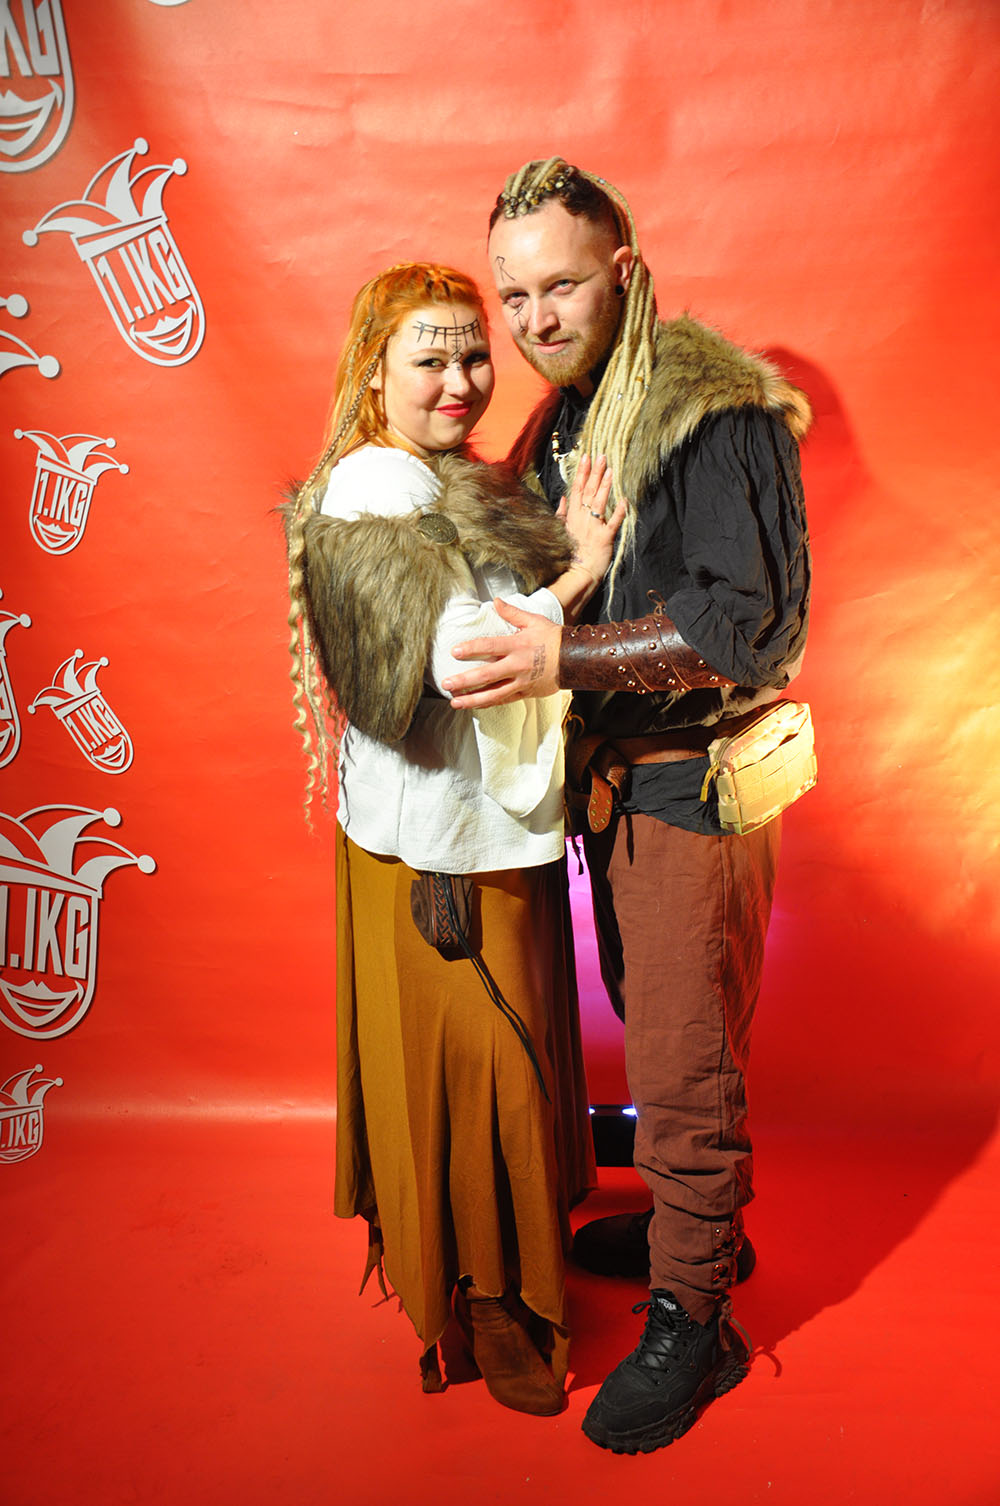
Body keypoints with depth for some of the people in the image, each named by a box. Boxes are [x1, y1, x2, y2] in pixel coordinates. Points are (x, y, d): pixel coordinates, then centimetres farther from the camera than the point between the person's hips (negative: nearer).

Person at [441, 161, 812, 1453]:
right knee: (648, 1020, 20)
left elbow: (743, 623, -24)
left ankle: (691, 1321, 22)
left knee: (683, 1056, 2)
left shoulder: (716, 412, -16)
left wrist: (564, 659, -31)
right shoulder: (565, 415, 10)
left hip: (696, 775, -8)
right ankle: (699, 1221, 43)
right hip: (614, 768, 8)